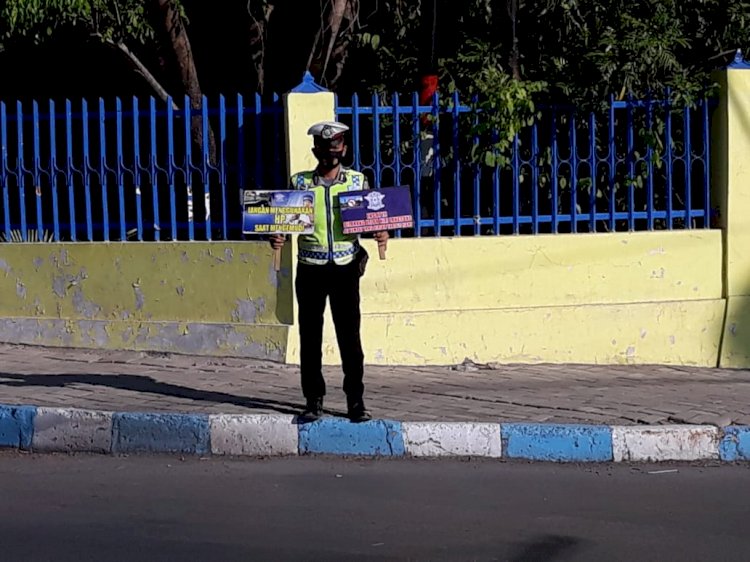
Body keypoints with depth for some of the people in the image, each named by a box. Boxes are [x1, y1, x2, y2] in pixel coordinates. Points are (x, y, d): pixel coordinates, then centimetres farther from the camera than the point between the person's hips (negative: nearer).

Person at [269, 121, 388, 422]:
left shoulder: (357, 181, 7)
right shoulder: (299, 182, 6)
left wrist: (380, 235, -12)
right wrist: (278, 238, -12)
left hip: (345, 269, -1)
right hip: (310, 270, 1)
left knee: (350, 335, -2)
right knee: (310, 336, 3)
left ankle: (356, 401, 3)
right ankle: (314, 400, 10)